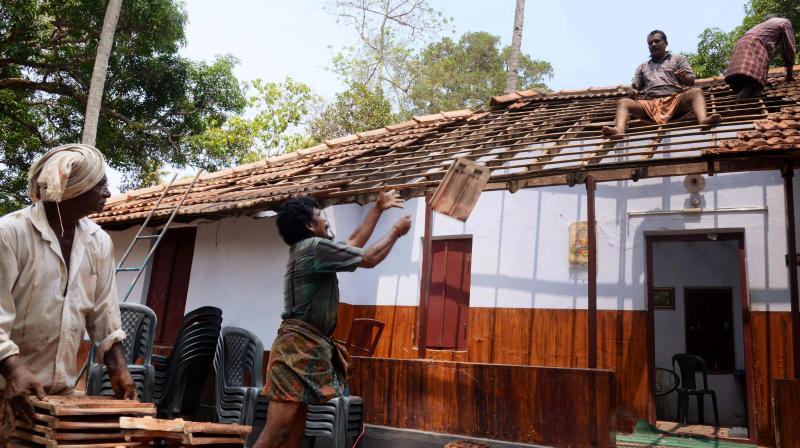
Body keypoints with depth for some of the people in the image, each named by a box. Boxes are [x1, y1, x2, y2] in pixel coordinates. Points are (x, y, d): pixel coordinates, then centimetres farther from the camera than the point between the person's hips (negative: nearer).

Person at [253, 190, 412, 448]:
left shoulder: (308, 250, 21)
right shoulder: (315, 247, -10)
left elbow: (354, 243, 30)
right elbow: (370, 258, -6)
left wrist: (378, 209, 33)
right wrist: (396, 232, 10)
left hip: (305, 348, 11)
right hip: (299, 348, -11)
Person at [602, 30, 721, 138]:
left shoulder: (678, 59, 24)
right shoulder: (642, 67, 29)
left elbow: (691, 80, 13)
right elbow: (634, 88, 21)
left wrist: (683, 77, -13)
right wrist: (633, 93, -5)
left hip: (674, 100, -1)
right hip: (649, 104, 1)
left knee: (696, 92, -29)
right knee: (623, 102, -23)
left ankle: (703, 121, -56)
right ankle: (619, 130, -53)